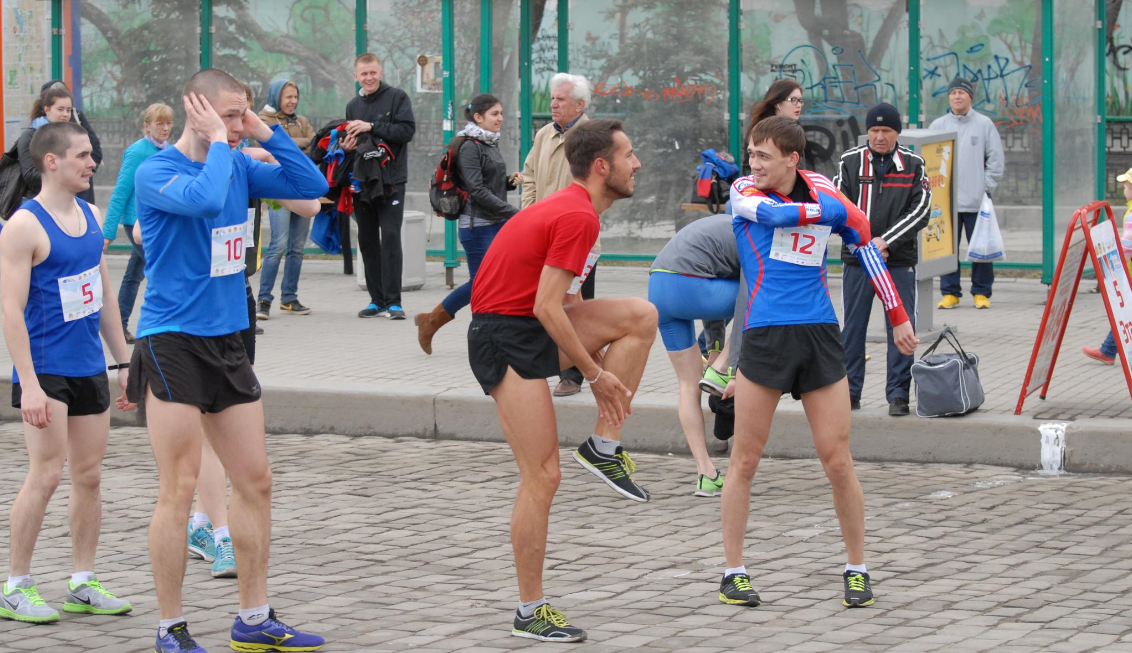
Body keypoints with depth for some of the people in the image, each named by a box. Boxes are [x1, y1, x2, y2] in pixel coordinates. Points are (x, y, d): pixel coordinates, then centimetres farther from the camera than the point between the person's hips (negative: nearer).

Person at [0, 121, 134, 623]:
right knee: (45, 476, -8)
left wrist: (123, 361, 16)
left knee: (89, 476, 8)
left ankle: (83, 584, 17)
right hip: (45, 370, -7)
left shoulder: (90, 216, 10)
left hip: (89, 369, 7)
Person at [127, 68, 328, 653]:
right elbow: (203, 197, -32)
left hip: (225, 342, 7)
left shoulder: (238, 165, 8)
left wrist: (265, 133, -2)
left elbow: (311, 185, 7)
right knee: (179, 489, -5)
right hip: (172, 342, -7)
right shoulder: (155, 173, -12)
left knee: (255, 482, 9)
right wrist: (218, 140, -17)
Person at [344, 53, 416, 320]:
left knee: (390, 238, -11)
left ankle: (393, 301, -9)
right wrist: (346, 146, 0)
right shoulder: (353, 106, 15)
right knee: (367, 241, 7)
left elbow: (407, 130, -13)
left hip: (391, 181, -6)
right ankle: (377, 300, 14)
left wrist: (372, 127, -18)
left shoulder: (397, 97, -1)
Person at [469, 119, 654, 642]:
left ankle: (604, 447, 2)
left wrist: (604, 369, 19)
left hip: (529, 330, 9)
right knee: (542, 477, -7)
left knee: (641, 316, 0)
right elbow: (546, 308, -21)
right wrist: (595, 373, -14)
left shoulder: (571, 206, 14)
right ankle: (530, 613, 1)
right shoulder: (579, 217, -17)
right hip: (507, 339, -9)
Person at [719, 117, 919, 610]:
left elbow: (865, 244, 16)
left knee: (837, 462, 0)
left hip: (820, 334, 2)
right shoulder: (744, 191, 1)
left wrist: (897, 316, 17)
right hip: (765, 334, -1)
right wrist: (834, 211, -5)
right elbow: (775, 212, -19)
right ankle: (733, 572, 12)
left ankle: (857, 569, 15)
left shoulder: (821, 191, 8)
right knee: (744, 459, 0)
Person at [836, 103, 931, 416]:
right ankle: (849, 390, 15)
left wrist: (886, 241, -13)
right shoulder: (850, 162, 4)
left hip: (900, 261, 0)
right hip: (857, 260, 1)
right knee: (853, 326, 5)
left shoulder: (913, 164, 3)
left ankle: (899, 393, 6)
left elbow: (921, 210, -4)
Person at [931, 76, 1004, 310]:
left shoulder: (984, 124, 4)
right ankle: (950, 292, 8)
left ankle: (981, 292, 9)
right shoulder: (938, 125, 9)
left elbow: (996, 158, 5)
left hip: (976, 201, -1)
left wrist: (987, 187, -2)